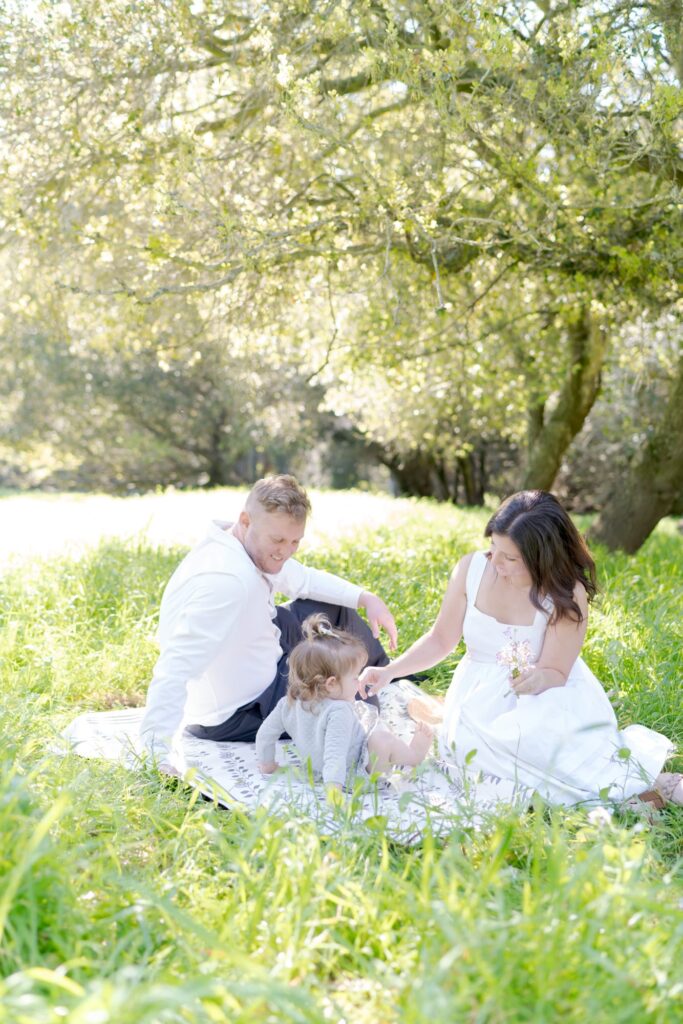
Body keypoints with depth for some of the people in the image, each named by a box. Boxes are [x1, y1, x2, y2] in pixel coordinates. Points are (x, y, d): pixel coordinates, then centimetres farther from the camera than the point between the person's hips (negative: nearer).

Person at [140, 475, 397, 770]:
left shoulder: (258, 547, -7)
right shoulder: (224, 580, -36)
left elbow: (305, 580, 10)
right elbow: (174, 669, -43)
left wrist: (366, 598, -4)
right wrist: (161, 747, -54)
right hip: (234, 715, -9)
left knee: (334, 608, 16)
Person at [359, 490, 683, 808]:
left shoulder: (567, 595, -19)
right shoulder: (472, 569, -11)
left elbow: (555, 673, -15)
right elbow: (440, 640, 0)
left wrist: (539, 679, -39)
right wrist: (389, 671, -12)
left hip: (546, 693, -3)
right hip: (484, 696, 4)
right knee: (474, 742, -32)